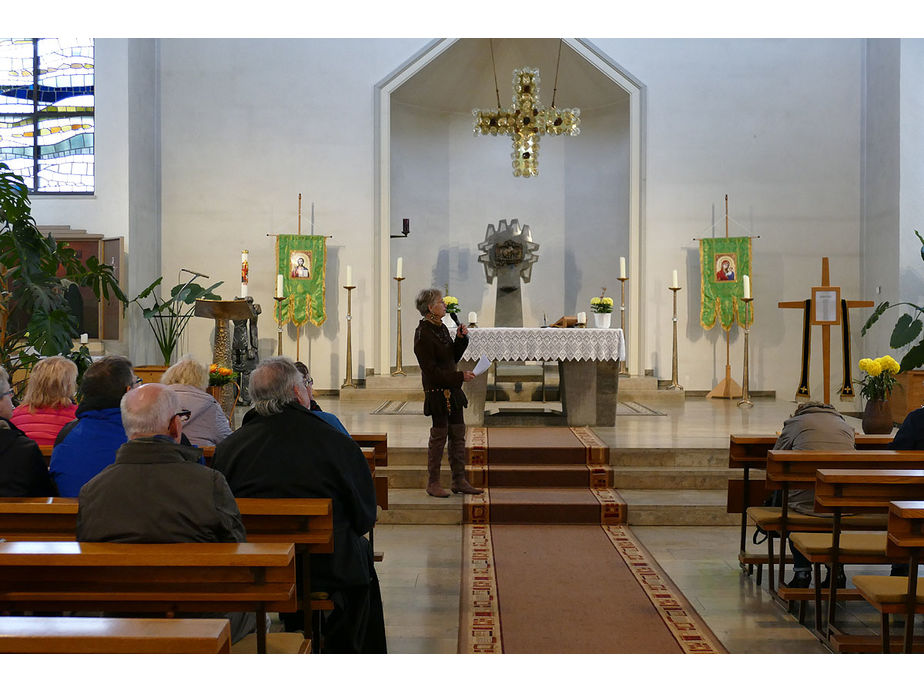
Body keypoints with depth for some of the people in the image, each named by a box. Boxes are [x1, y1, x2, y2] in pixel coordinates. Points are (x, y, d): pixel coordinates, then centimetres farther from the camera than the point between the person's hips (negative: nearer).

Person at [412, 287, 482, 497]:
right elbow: (432, 371, -18)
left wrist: (461, 338, 3)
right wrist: (459, 376, -18)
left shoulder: (441, 328, 11)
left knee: (458, 434, 10)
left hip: (452, 390, 9)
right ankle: (433, 483, 10)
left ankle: (459, 481, 17)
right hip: (437, 391, -9)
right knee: (439, 435, -1)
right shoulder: (423, 334, -16)